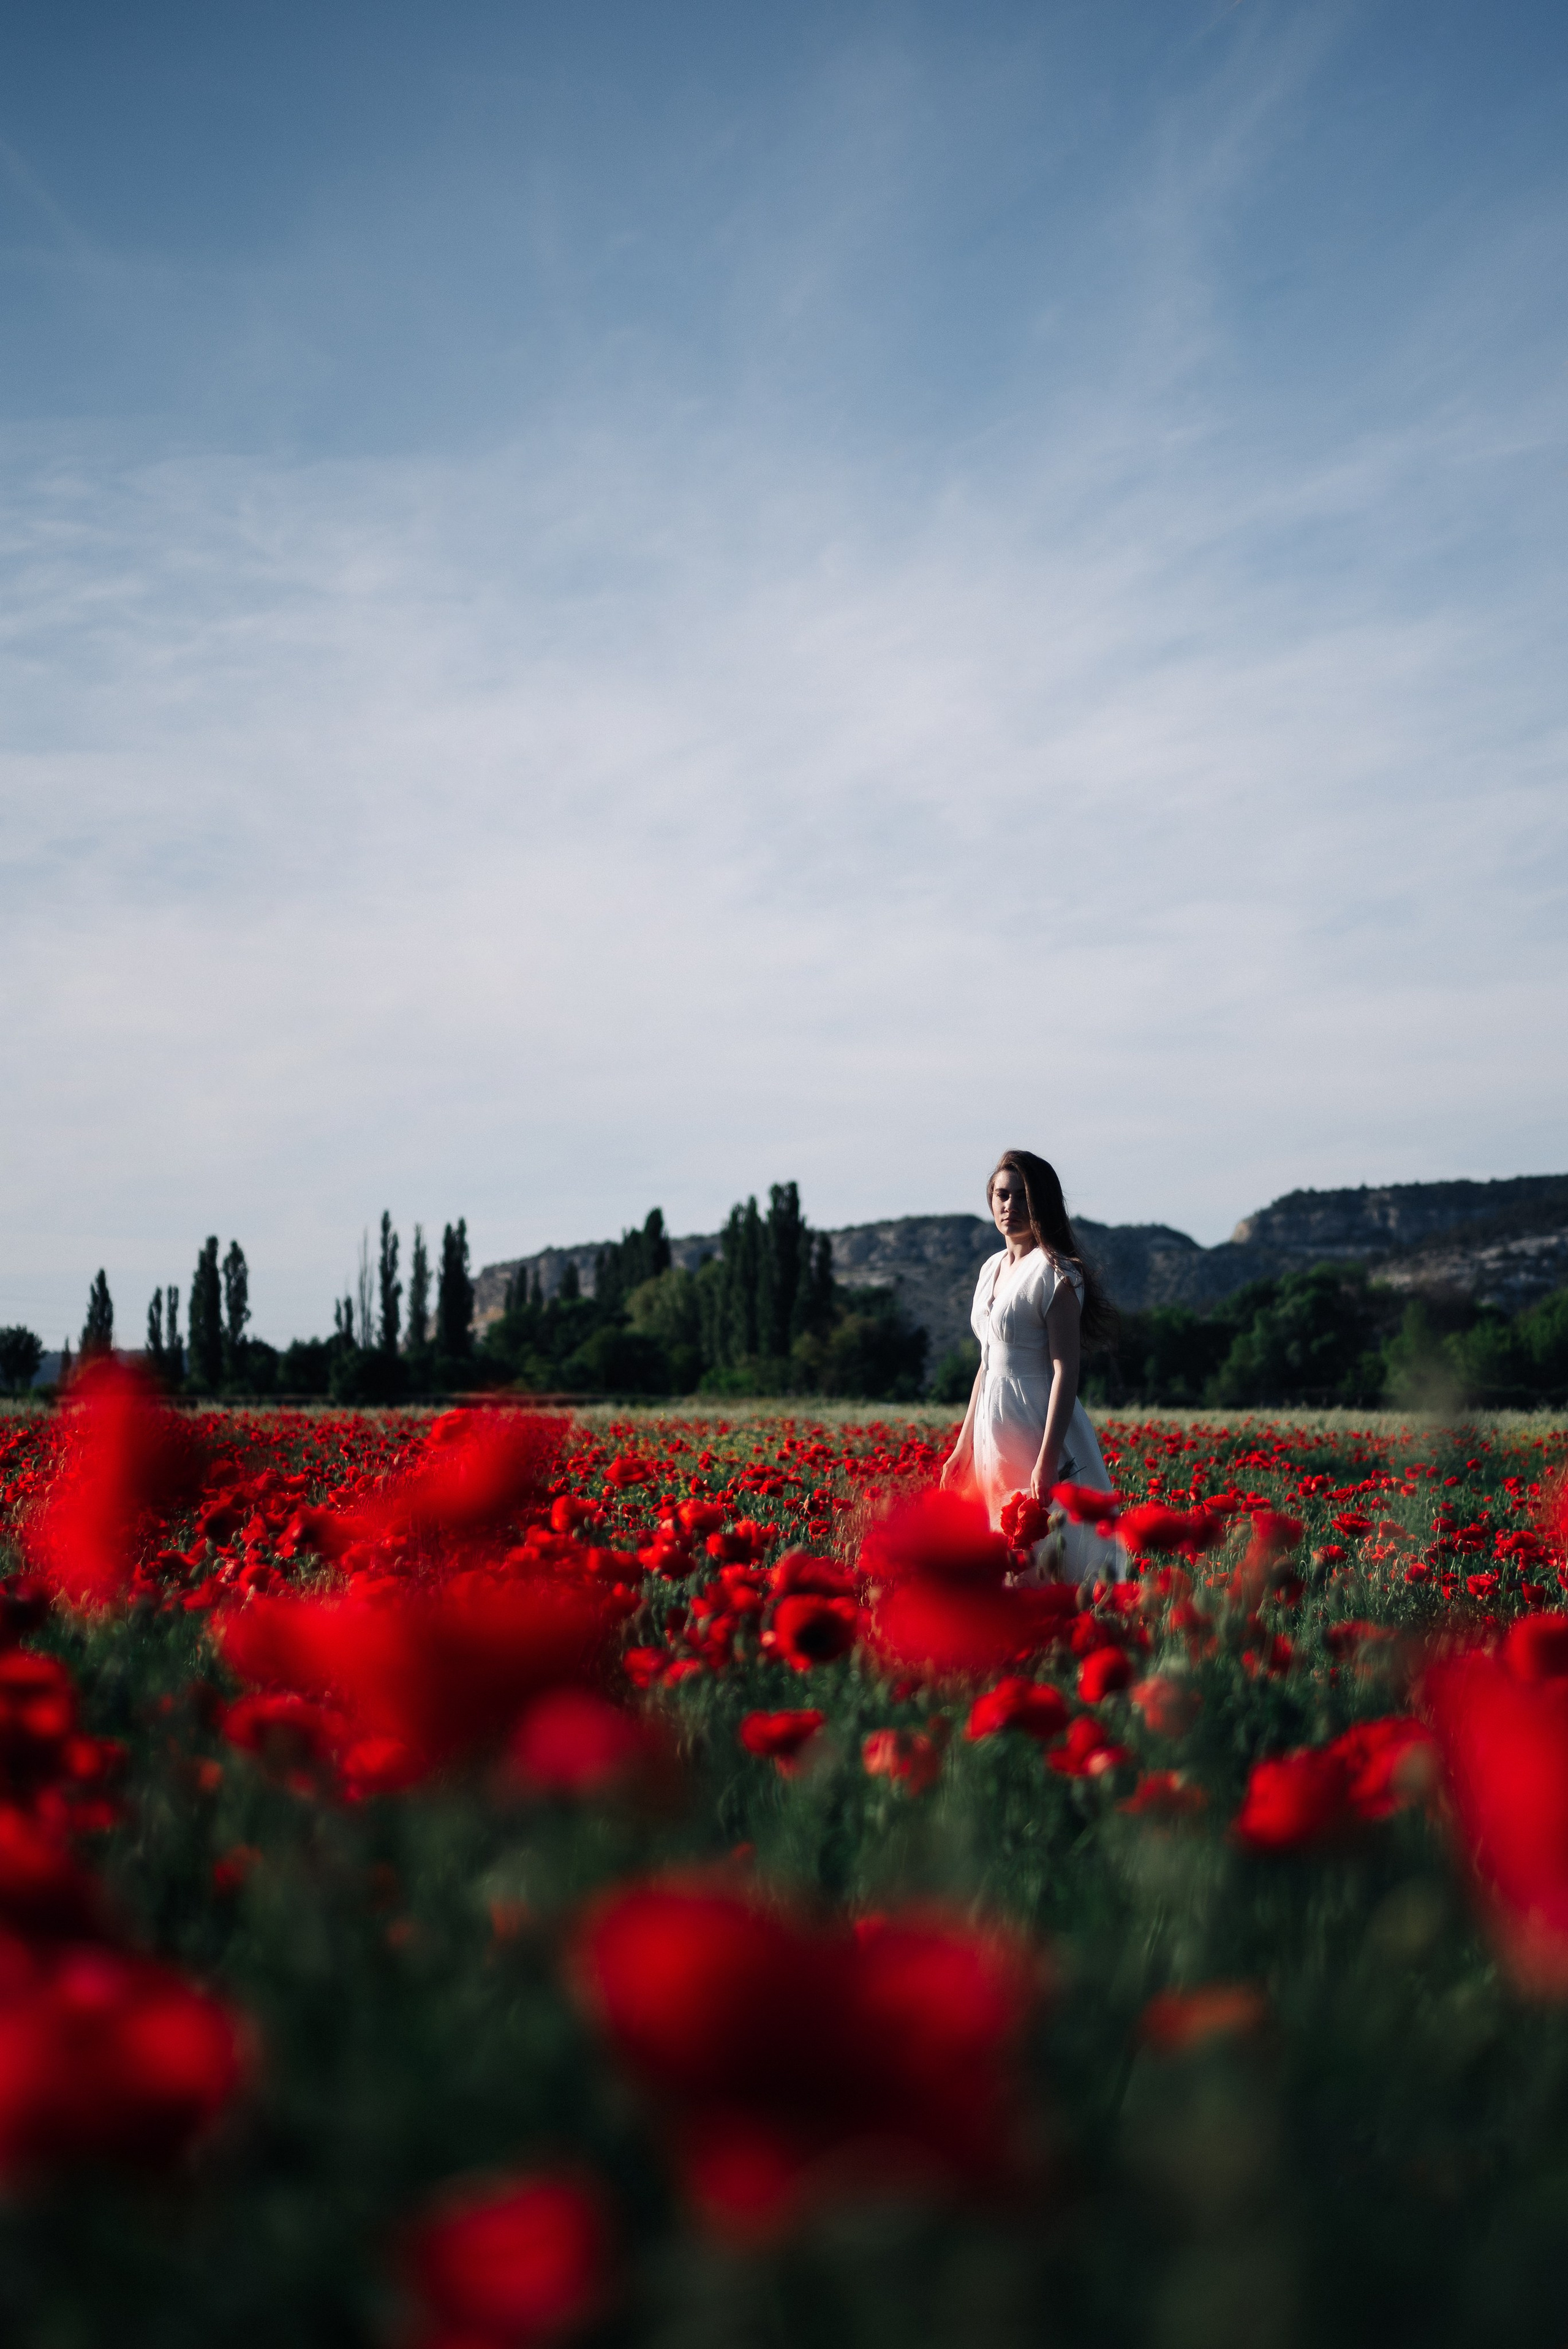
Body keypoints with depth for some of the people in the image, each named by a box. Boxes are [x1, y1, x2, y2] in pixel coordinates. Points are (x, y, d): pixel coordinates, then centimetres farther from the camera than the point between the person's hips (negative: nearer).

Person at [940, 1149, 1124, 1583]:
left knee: (1045, 1564, -7)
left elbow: (1066, 1371, -17)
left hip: (1039, 1429, -8)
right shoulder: (992, 1268, 14)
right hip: (995, 1433, 8)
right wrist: (964, 1446, 18)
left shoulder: (1055, 1272, -11)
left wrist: (1048, 1460, -24)